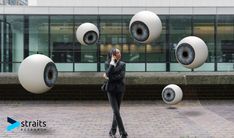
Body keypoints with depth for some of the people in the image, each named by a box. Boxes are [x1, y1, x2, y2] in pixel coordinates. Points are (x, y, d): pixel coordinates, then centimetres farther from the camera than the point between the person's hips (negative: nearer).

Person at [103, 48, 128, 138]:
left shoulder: (122, 64, 3)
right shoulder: (107, 63, 1)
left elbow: (121, 76, -11)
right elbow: (108, 73, -17)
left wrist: (109, 77, -12)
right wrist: (112, 62, -13)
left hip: (120, 89, 2)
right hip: (111, 90, -2)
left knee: (116, 111, 9)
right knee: (116, 111, -10)